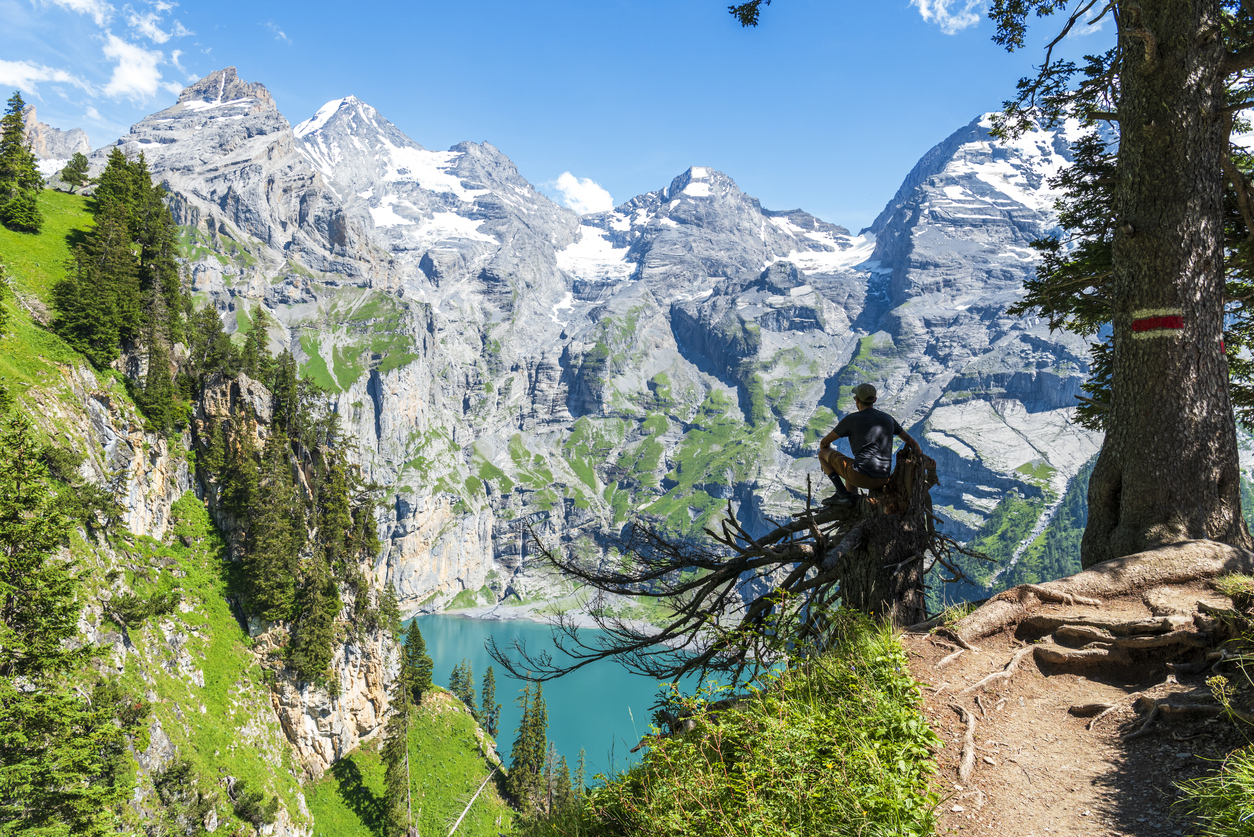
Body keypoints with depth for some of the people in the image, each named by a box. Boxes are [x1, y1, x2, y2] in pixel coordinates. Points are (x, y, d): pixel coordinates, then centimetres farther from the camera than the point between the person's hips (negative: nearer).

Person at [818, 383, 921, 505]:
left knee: (823, 453, 12)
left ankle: (842, 493, 2)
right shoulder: (888, 419, 14)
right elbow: (912, 443, 21)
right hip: (883, 481, 7)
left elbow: (824, 443, 7)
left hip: (862, 477, -7)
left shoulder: (851, 419, -1)